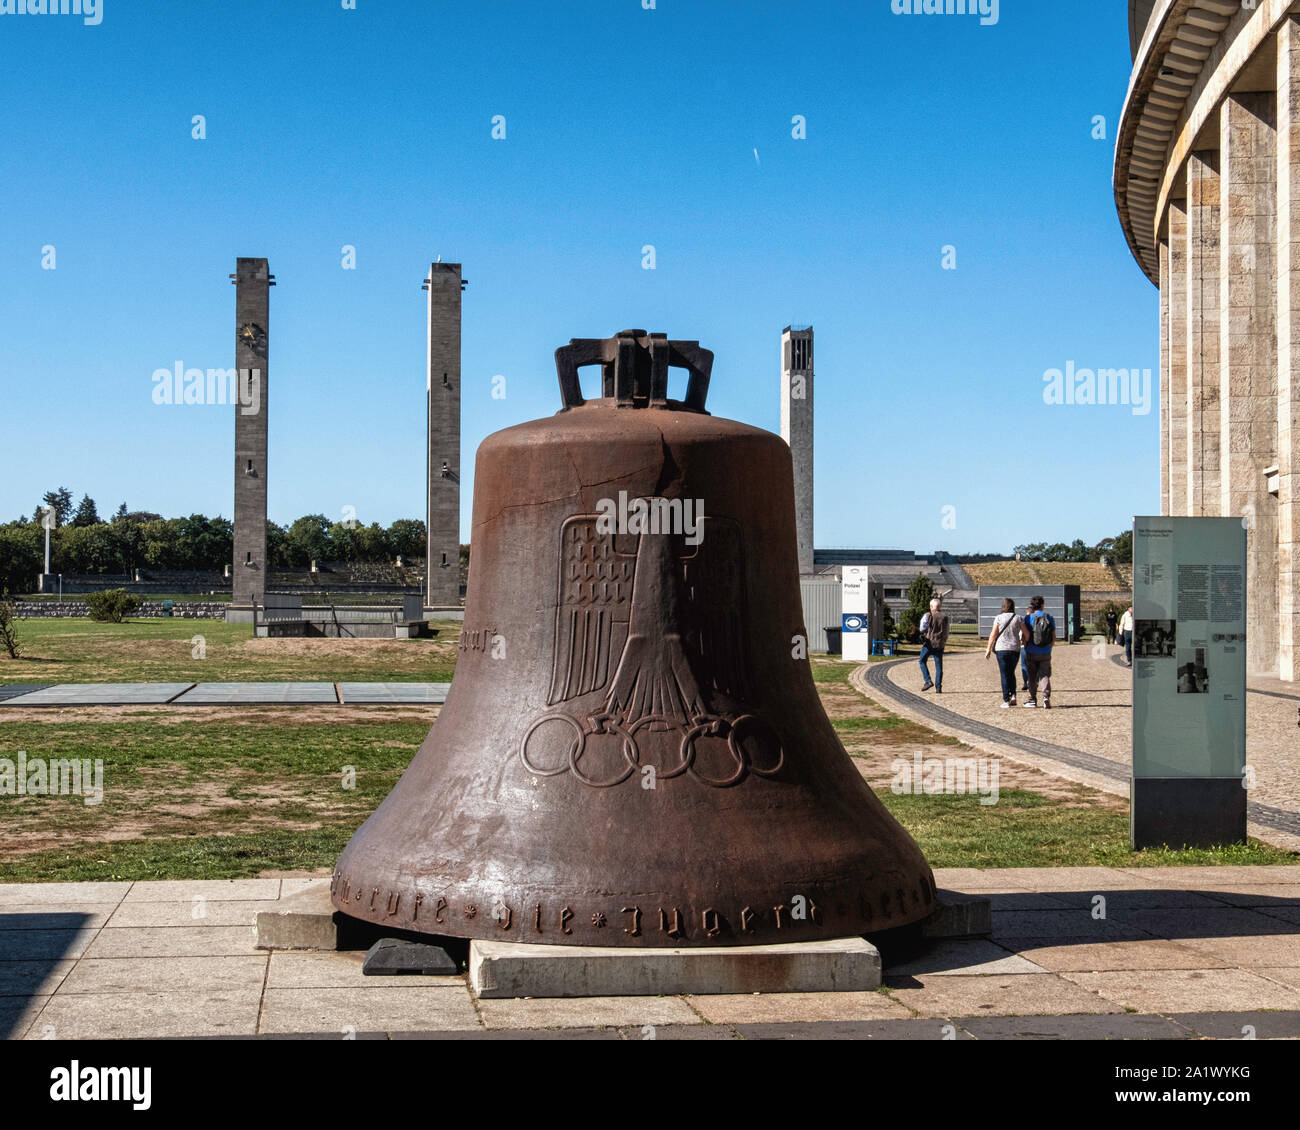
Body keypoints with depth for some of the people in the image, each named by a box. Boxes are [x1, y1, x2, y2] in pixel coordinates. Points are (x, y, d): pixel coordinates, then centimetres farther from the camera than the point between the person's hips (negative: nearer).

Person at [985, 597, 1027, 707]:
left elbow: (993, 635, -5)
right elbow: (1026, 634, 2)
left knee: (1004, 675, 3)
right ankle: (1013, 695, 5)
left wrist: (989, 649, 2)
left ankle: (1006, 700, 0)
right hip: (1015, 649, 2)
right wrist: (1024, 642, 23)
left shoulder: (998, 618, -4)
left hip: (1001, 649, -2)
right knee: (1011, 673, 20)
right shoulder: (1018, 618, 0)